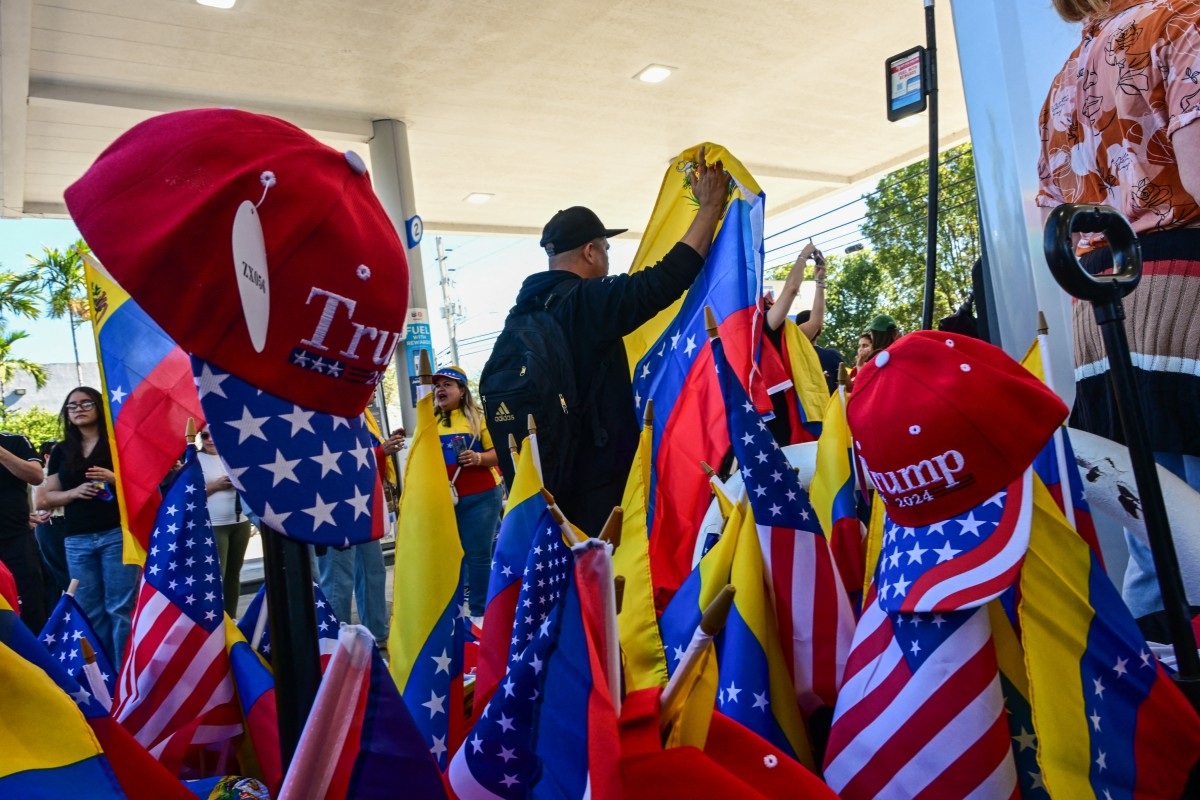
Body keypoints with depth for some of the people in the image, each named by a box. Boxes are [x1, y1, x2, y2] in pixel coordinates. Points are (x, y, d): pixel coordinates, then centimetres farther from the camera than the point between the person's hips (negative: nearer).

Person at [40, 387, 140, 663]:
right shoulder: (61, 451, 14)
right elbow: (47, 497, 14)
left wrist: (115, 479, -17)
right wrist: (74, 492, -6)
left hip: (117, 534, -4)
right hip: (77, 540, 4)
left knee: (120, 608, -5)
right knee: (90, 612, 7)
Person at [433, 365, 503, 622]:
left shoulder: (478, 417, 1)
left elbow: (499, 452, -3)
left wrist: (479, 458, -21)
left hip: (480, 497, -3)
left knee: (478, 555, 1)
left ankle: (480, 612, 11)